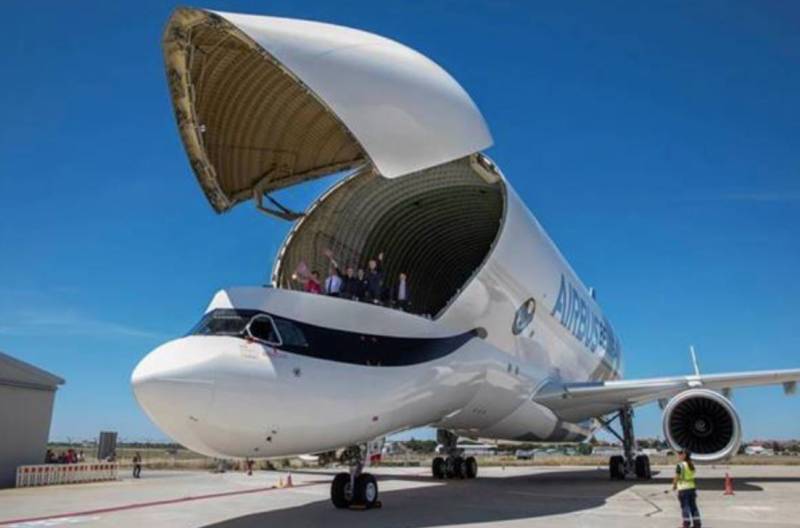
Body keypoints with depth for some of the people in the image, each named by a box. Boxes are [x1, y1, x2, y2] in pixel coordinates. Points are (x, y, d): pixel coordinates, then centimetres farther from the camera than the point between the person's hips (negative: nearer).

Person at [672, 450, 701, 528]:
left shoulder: (680, 465, -15)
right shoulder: (692, 465, 7)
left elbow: (677, 477, -12)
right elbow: (691, 476, 9)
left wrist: (674, 486, 5)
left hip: (683, 488, -6)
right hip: (692, 487, 7)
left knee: (685, 506, 2)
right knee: (693, 505, 13)